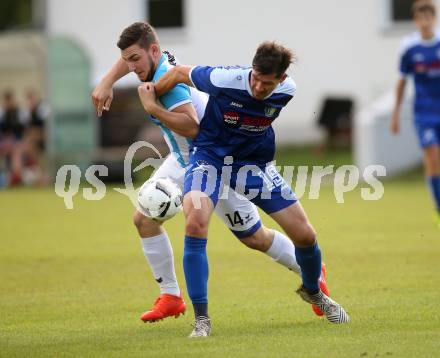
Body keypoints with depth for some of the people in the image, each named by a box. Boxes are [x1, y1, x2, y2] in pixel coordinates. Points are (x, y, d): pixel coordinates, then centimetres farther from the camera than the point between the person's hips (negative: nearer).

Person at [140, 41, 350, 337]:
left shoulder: (287, 90, -14)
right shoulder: (225, 80, -28)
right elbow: (180, 72, -10)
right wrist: (151, 100, 4)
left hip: (255, 161, 4)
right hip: (210, 155, -3)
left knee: (305, 235, 2)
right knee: (195, 224, -31)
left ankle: (313, 291, 38)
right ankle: (201, 319, -21)